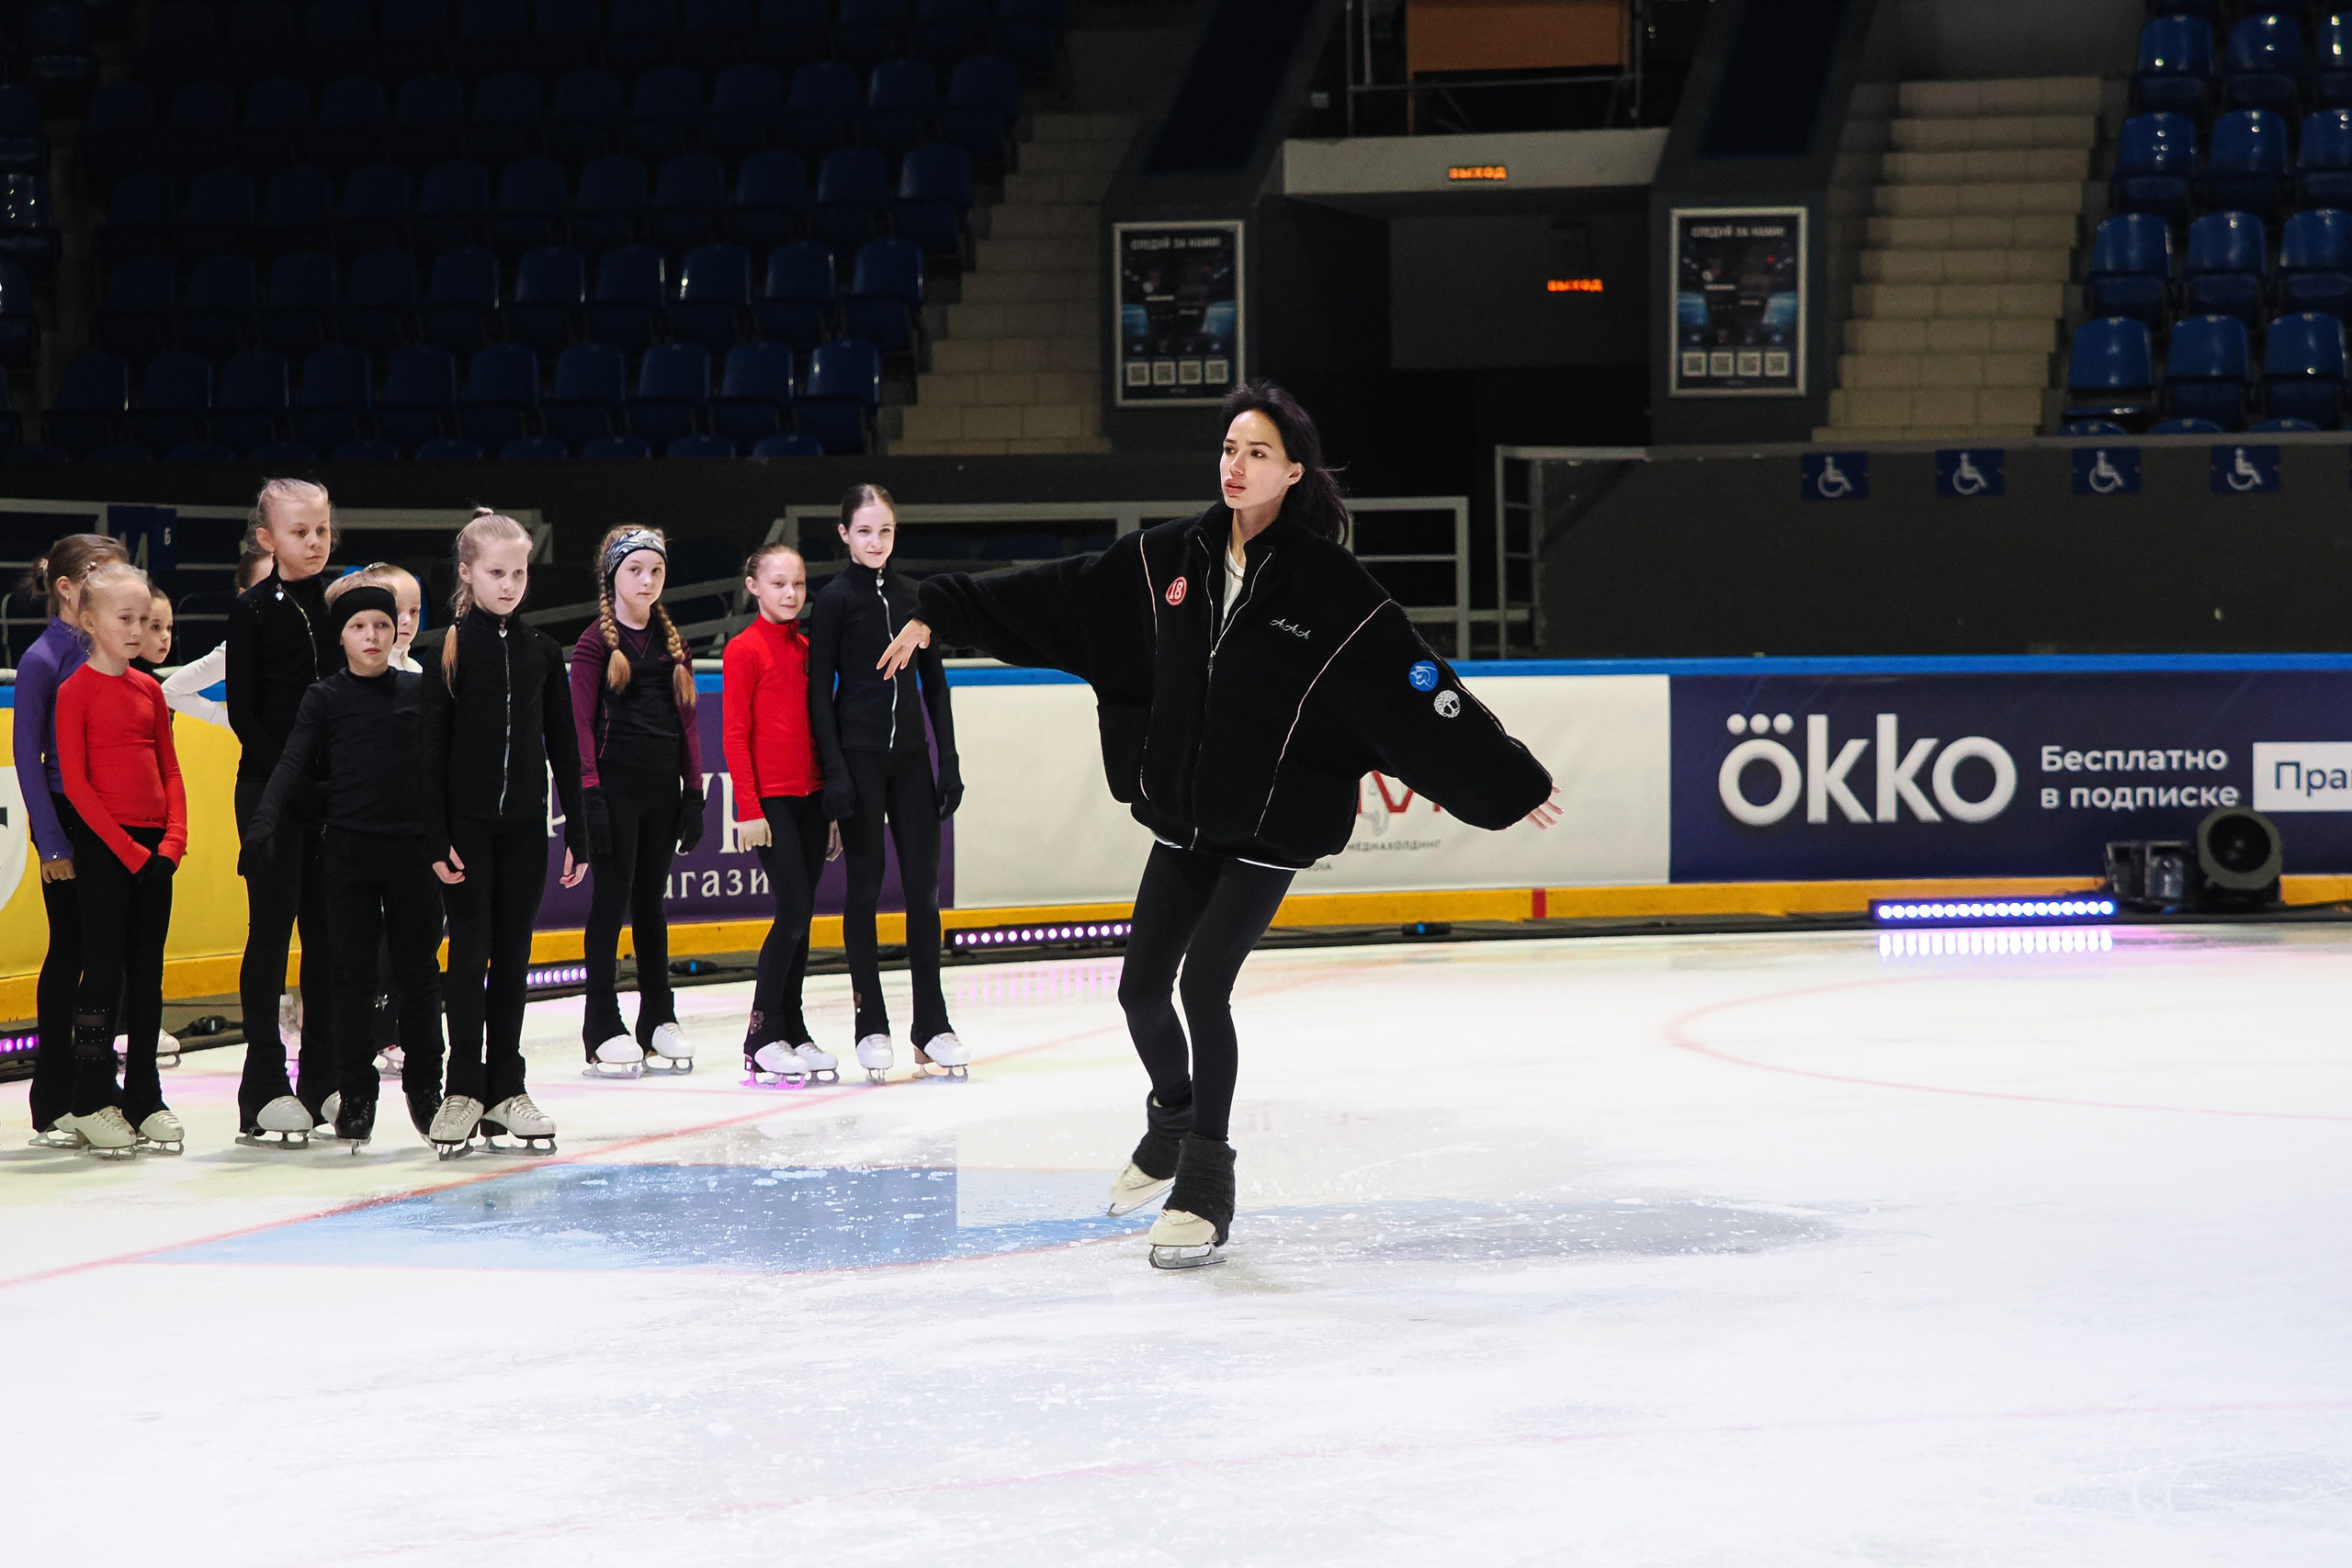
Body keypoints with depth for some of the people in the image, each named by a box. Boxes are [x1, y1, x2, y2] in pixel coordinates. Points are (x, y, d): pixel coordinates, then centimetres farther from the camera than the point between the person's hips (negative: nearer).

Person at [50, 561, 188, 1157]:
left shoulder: (150, 690, 11)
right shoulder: (76, 691, -6)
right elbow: (76, 782, -11)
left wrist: (172, 840, -1)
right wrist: (129, 850, -14)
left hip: (154, 851, 6)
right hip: (103, 845, -5)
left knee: (148, 974, 8)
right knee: (105, 971, -4)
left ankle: (144, 1096, 15)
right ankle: (90, 1103, 3)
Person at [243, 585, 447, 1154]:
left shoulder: (421, 691, 6)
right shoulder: (325, 697, 2)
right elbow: (294, 764, -5)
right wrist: (263, 821, -19)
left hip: (413, 848, 1)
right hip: (350, 849, -1)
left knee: (418, 972, 6)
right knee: (354, 974, 2)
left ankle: (424, 1087, 17)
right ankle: (356, 1096, 8)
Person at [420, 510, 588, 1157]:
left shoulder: (541, 650, 6)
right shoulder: (452, 648, -4)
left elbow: (562, 745, 8)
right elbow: (433, 745, -5)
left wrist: (577, 832, 5)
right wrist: (436, 837, -11)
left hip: (525, 823, 3)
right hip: (467, 821, -3)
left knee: (513, 954, 6)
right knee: (470, 950, -1)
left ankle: (506, 1090, 12)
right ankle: (464, 1090, 5)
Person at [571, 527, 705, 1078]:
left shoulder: (672, 643, 13)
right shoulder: (596, 641, -3)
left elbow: (686, 720, 14)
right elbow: (582, 723, -7)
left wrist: (693, 791, 9)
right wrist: (590, 792, -15)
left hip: (662, 786, 5)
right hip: (617, 781, -5)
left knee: (651, 899, 11)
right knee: (613, 896, -3)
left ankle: (658, 1021, 16)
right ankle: (603, 1027, 0)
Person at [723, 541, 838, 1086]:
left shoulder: (805, 649, 13)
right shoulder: (745, 649, -7)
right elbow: (736, 735, -9)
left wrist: (832, 804, 16)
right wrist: (748, 809, -14)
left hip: (810, 797, 6)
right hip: (769, 800, -6)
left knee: (800, 918, 8)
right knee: (794, 910, -12)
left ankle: (793, 1031, 15)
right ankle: (761, 1040, -6)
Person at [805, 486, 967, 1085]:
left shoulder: (913, 596, 9)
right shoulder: (834, 599, -3)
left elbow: (934, 683, 13)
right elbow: (820, 692, -6)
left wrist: (949, 760, 7)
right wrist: (835, 774, -13)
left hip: (910, 755, 4)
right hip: (858, 757, -4)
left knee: (923, 888, 2)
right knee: (865, 887, 1)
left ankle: (933, 1026, 7)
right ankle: (871, 1026, 7)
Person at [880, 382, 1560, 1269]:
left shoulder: (1329, 587, -12)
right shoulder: (1168, 560, 1)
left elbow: (1417, 693, -10)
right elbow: (1050, 600, 3)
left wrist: (1509, 784, -10)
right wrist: (940, 614, -2)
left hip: (1272, 829, -5)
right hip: (1183, 819, 5)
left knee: (1204, 982, -15)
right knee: (1142, 985, 7)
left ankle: (1205, 1188, 0)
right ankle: (1172, 1126, 38)